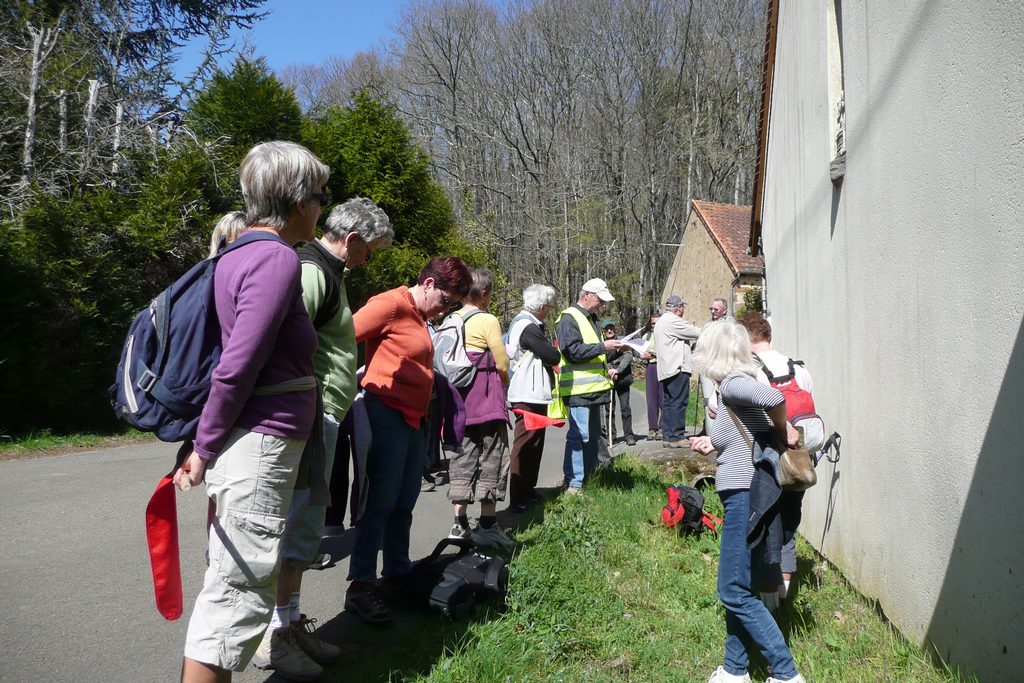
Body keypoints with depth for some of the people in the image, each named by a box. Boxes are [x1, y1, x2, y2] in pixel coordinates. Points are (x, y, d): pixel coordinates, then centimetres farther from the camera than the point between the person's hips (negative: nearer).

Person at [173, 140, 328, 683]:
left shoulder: (238, 256, 13)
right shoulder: (278, 258, -15)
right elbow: (237, 367, -19)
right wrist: (205, 447, -9)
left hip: (248, 443, 10)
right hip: (259, 443, -10)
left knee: (235, 581, 20)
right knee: (239, 589, -1)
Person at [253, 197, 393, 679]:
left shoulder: (328, 273, 20)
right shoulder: (312, 271, -13)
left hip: (323, 417, 11)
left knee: (305, 524, 15)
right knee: (301, 524, -5)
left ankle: (292, 622, 27)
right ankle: (275, 639, 6)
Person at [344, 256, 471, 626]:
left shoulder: (418, 317, 18)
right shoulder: (392, 304, -10)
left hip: (414, 418, 9)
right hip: (387, 413, -9)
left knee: (404, 503, 16)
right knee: (380, 502, -6)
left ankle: (398, 574, 28)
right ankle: (361, 586, 3)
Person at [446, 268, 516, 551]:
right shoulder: (488, 321, -11)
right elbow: (502, 364, -8)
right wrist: (503, 381, 11)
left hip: (459, 397, 6)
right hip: (487, 400, -6)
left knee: (462, 457, 10)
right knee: (492, 457, 1)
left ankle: (460, 523, 14)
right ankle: (487, 525, 1)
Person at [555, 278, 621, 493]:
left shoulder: (590, 318, 20)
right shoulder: (569, 318, -10)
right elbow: (573, 351, -21)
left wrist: (606, 367, 17)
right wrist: (602, 346, -18)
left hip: (593, 387, 10)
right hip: (578, 388, -10)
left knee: (593, 435, 14)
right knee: (579, 435, -10)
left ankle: (588, 478, 24)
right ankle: (573, 484, -4)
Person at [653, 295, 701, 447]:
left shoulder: (661, 321, 20)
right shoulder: (673, 321, -13)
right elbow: (697, 333, -11)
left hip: (666, 370, 10)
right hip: (677, 368, -10)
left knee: (669, 403, 11)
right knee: (679, 403, -8)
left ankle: (667, 436, 12)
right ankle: (676, 437, -8)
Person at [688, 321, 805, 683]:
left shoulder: (732, 384, -15)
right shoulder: (739, 384, 11)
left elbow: (774, 398, -33)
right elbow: (747, 435, 11)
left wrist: (784, 430, -16)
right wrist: (712, 444, 20)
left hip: (746, 497, -10)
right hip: (746, 494, 10)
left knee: (735, 592, -1)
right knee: (737, 588, 17)